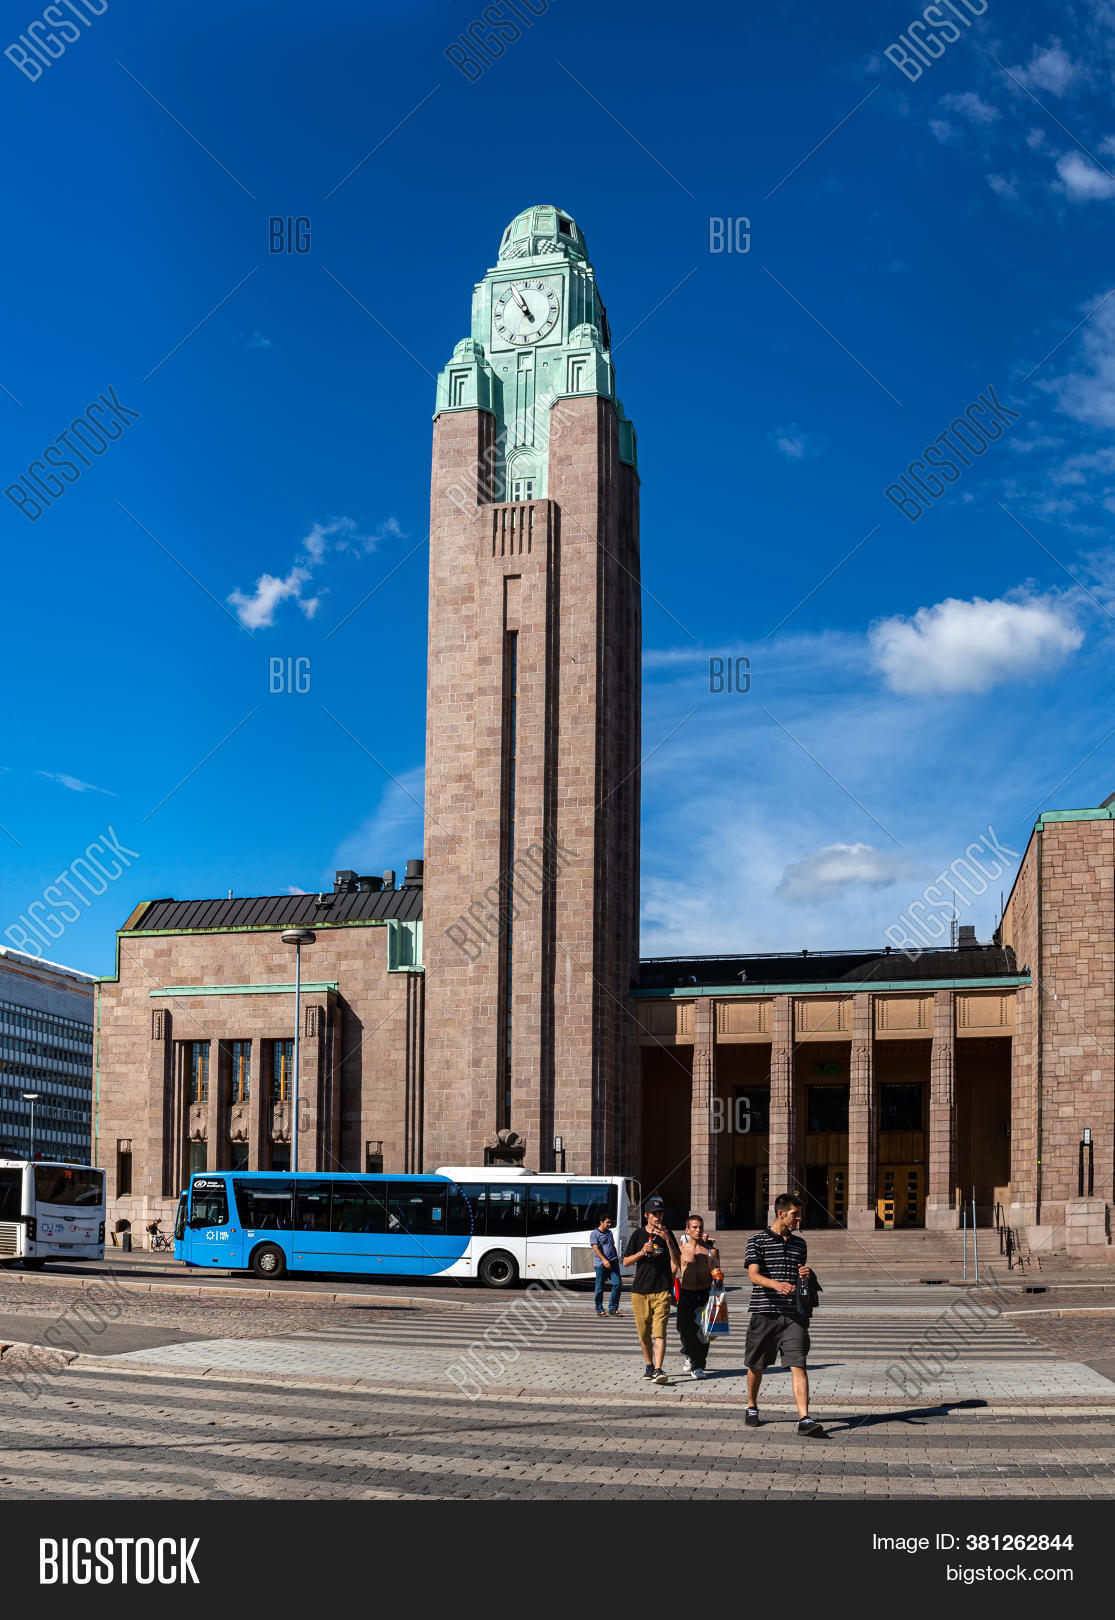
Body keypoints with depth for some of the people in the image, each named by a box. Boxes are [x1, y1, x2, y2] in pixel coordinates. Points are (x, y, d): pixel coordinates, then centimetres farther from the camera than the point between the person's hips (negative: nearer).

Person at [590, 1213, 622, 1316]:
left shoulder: (609, 1233, 19)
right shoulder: (595, 1234, -3)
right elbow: (596, 1248, -14)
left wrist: (616, 1259, 22)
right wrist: (604, 1260, -25)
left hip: (613, 1263, 6)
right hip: (600, 1265, -6)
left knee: (617, 1284, -5)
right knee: (600, 1288, 0)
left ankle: (613, 1308, 4)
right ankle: (599, 1310, 12)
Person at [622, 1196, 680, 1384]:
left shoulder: (667, 1233, 6)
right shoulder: (638, 1234, 6)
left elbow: (676, 1261, -2)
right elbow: (626, 1261, 7)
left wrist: (668, 1240, -14)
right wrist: (642, 1252, -10)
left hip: (662, 1291, -2)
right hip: (640, 1290, 2)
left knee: (659, 1332, -13)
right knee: (644, 1334, 8)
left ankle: (658, 1370, -20)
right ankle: (649, 1365, 25)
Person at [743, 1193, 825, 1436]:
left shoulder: (799, 1243, 15)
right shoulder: (757, 1241, -1)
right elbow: (753, 1275, -12)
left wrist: (805, 1275, 1)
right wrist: (776, 1284, -31)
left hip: (793, 1315, 3)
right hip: (764, 1313, -3)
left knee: (798, 1365, -10)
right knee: (756, 1365, 10)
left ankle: (804, 1419, -16)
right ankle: (752, 1407, 33)